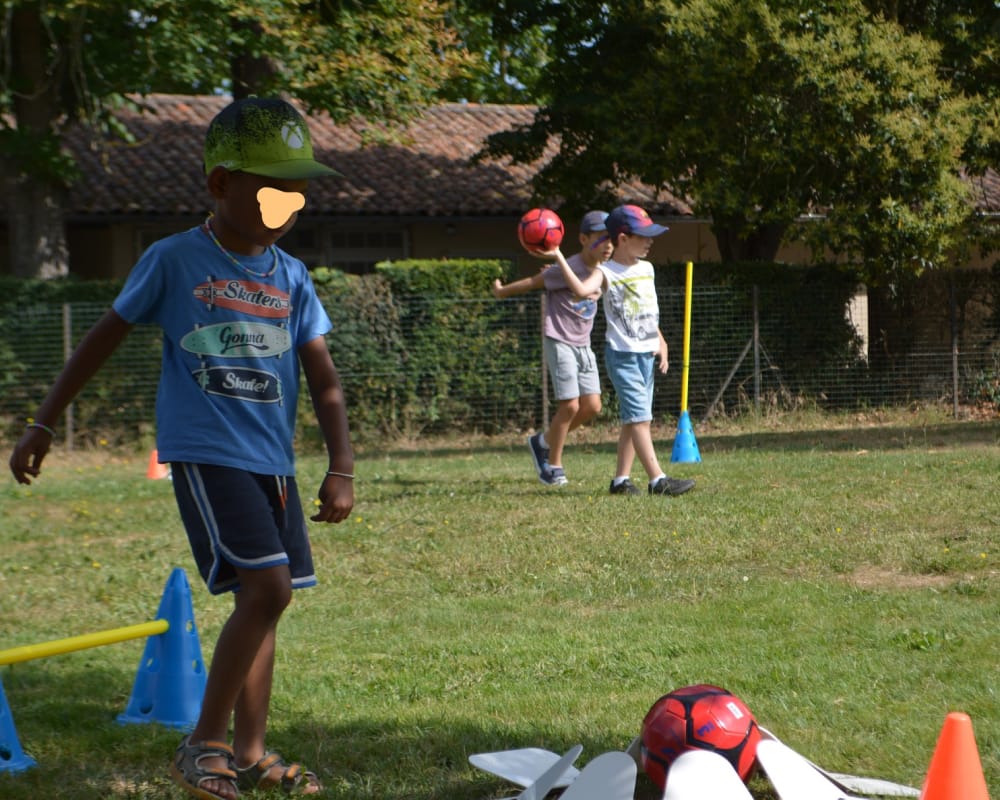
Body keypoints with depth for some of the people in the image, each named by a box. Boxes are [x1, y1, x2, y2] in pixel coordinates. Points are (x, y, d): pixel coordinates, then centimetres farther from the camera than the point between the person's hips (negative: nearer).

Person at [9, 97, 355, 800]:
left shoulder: (292, 279, 8)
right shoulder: (173, 261, -4)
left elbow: (324, 380, 9)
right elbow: (105, 339, 6)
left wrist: (342, 470, -2)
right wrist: (45, 422, 9)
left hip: (274, 461, 6)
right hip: (205, 453, -6)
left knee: (265, 598, 8)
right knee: (266, 587, -18)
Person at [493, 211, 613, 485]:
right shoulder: (567, 270, -19)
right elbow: (533, 282, -6)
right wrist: (502, 291, 5)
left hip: (583, 345, 8)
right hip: (559, 342, -8)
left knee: (592, 406, 1)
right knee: (570, 405, -11)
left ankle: (543, 442, 20)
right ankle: (553, 465, 6)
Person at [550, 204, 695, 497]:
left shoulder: (646, 269, 13)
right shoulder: (607, 273, -9)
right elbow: (582, 289, -30)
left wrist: (660, 343, 17)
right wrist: (558, 258, -34)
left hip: (647, 354, 8)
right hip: (622, 354, -8)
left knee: (635, 419, 9)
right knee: (639, 416, -12)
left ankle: (621, 478, 16)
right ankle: (658, 479, -16)